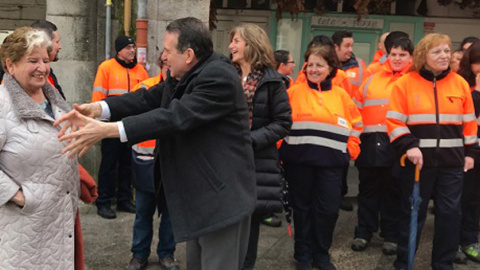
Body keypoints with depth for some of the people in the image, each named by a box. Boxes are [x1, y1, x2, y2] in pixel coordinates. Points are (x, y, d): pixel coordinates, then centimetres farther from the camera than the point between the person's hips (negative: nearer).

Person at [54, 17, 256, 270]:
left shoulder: (219, 77, -21)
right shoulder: (182, 77, 9)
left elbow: (175, 117, -29)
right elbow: (147, 98, 2)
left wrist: (106, 130, -31)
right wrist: (97, 108, -15)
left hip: (222, 197, -9)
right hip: (200, 196, 9)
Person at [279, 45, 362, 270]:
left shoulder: (341, 95, 9)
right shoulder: (294, 92, 2)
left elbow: (355, 124, 14)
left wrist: (351, 150, 5)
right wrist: (282, 149, -6)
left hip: (331, 161, 2)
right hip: (299, 160, -1)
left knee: (329, 208, 4)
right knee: (302, 207, 9)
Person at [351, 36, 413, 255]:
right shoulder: (372, 80, 12)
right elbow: (356, 109, 13)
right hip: (370, 142, 3)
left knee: (393, 192, 7)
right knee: (368, 189, 10)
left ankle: (391, 236, 19)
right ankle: (363, 233, 21)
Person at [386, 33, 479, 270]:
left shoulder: (460, 83, 7)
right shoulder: (405, 83, -3)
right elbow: (394, 121, -6)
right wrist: (408, 146, -17)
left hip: (452, 161, 3)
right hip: (417, 159, -3)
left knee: (450, 212, 6)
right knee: (412, 212, 7)